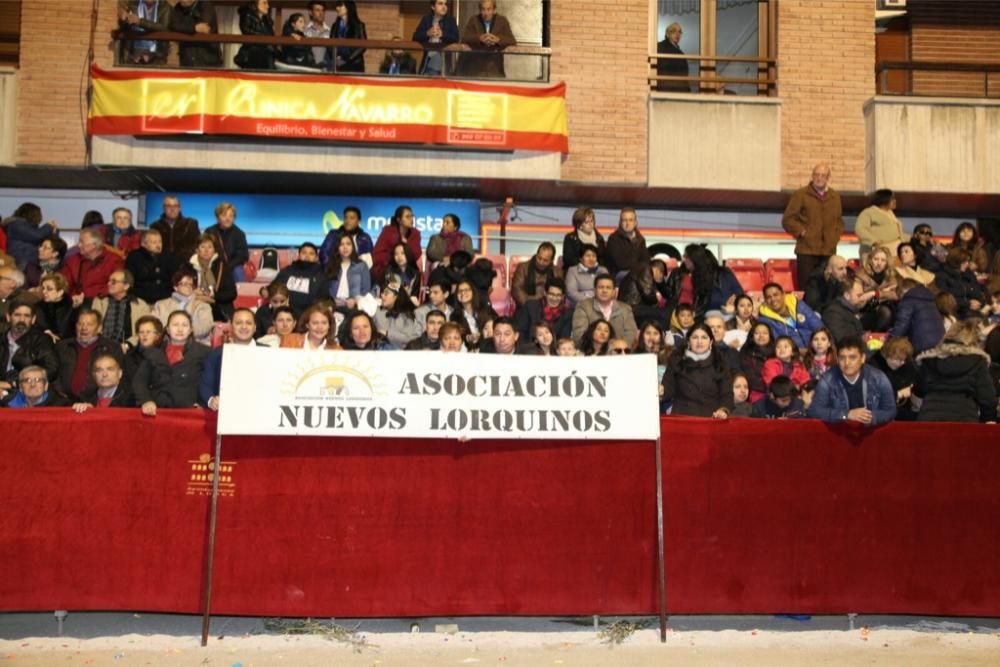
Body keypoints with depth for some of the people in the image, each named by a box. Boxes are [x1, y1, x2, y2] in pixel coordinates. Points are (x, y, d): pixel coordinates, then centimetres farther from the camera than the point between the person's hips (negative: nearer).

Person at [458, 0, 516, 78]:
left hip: (495, 63, 0)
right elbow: (464, 37, -7)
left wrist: (497, 39, -23)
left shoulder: (502, 21, 7)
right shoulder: (473, 20, 6)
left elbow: (512, 41, -3)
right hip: (475, 64, 0)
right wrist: (480, 38, -25)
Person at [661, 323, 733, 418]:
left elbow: (727, 394, 9)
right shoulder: (676, 360, 14)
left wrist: (724, 410, -12)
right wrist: (660, 391, -13)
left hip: (711, 419, 1)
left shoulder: (719, 364, 15)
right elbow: (668, 390, 10)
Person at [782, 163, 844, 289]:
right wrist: (802, 232, -7)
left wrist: (836, 235, 12)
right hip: (807, 250, -4)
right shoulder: (801, 194, 2)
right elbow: (788, 219, 0)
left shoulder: (835, 197, 16)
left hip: (829, 251, 4)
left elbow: (839, 221, 28)